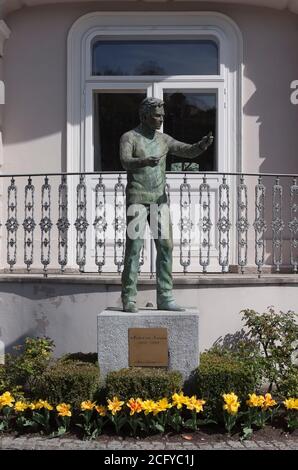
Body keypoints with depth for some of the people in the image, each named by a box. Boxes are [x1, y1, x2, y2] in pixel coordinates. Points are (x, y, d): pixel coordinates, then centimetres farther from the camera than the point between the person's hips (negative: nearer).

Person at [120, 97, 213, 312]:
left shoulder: (164, 140, 14)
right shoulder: (129, 137, -2)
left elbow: (189, 151, 6)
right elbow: (126, 162, -20)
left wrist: (203, 145, -17)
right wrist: (145, 162, -41)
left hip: (160, 200, 5)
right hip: (137, 199, -5)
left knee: (166, 247, 0)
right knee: (134, 248, -6)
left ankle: (165, 298, 5)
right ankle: (129, 299, -2)